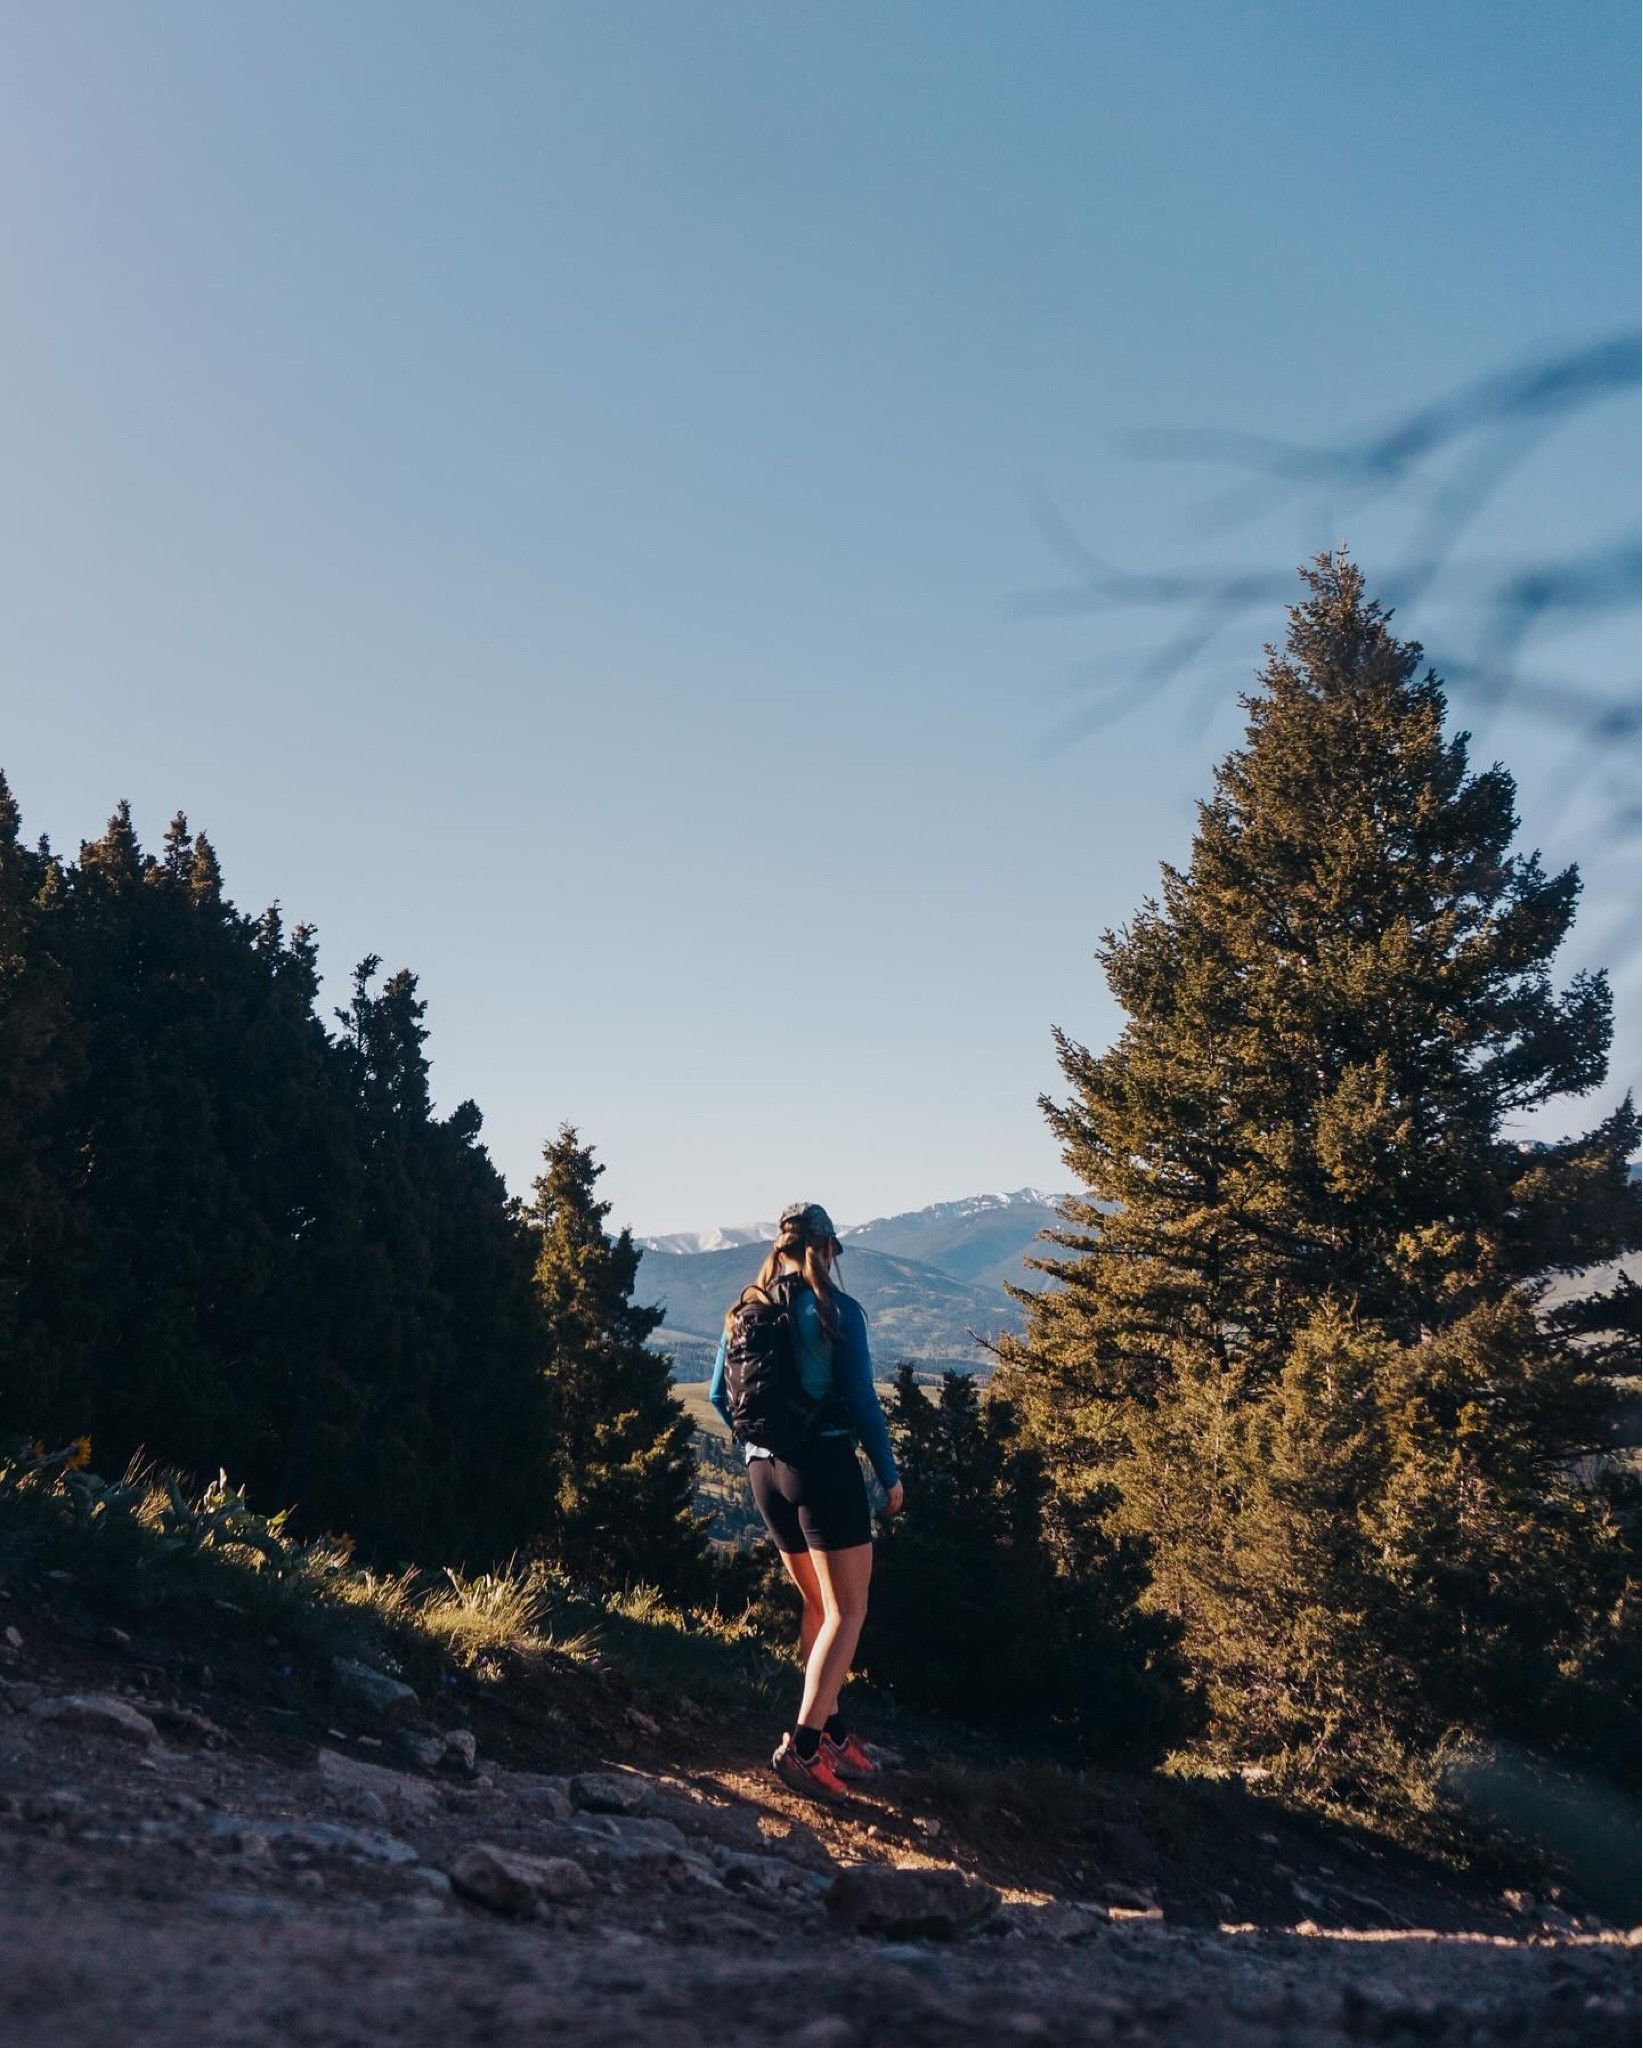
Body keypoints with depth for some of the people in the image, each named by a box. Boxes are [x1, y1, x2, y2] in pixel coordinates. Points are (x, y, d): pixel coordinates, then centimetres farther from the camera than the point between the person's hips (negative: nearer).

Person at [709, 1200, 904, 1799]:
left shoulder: (746, 1311, 7)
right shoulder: (837, 1310, -10)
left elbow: (719, 1394, 13)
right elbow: (861, 1400, -12)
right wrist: (889, 1475, -1)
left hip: (765, 1471, 7)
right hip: (825, 1465, -7)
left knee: (818, 1605, 19)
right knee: (848, 1611, 0)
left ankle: (833, 1733, 23)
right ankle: (801, 1744, -9)